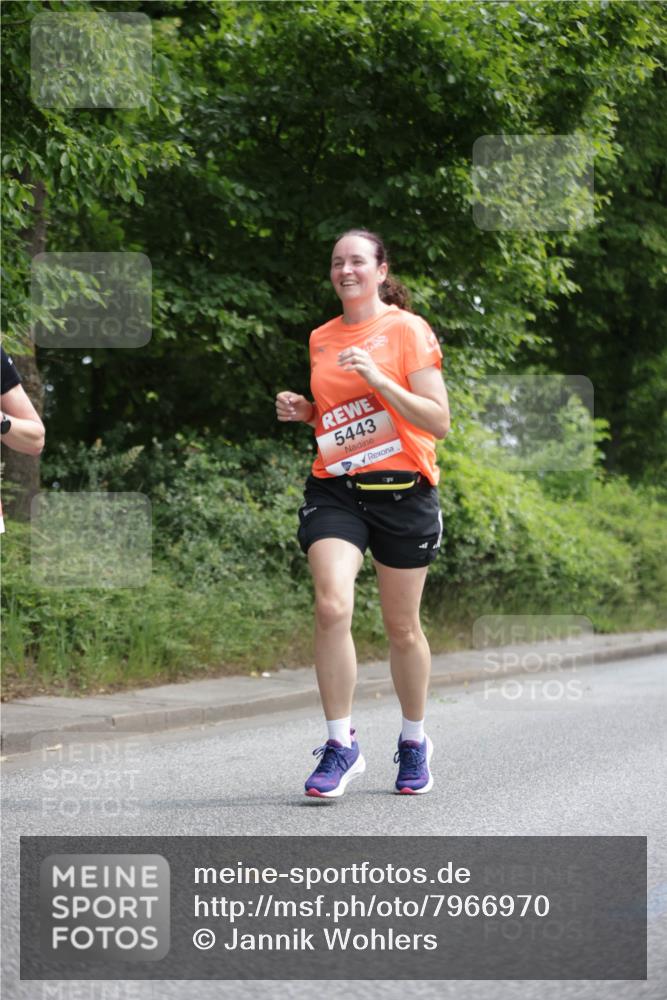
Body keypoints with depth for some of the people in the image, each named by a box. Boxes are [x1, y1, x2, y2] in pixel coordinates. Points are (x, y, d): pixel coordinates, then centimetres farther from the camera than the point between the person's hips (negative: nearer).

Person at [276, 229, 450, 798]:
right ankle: (341, 746, -10)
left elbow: (439, 421, -9)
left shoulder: (408, 330, -3)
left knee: (402, 627, 7)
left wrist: (378, 378, -19)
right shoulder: (321, 339, 12)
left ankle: (414, 741, 29)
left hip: (402, 491, -3)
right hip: (335, 490, 3)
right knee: (332, 606, -19)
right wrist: (302, 411, 4)